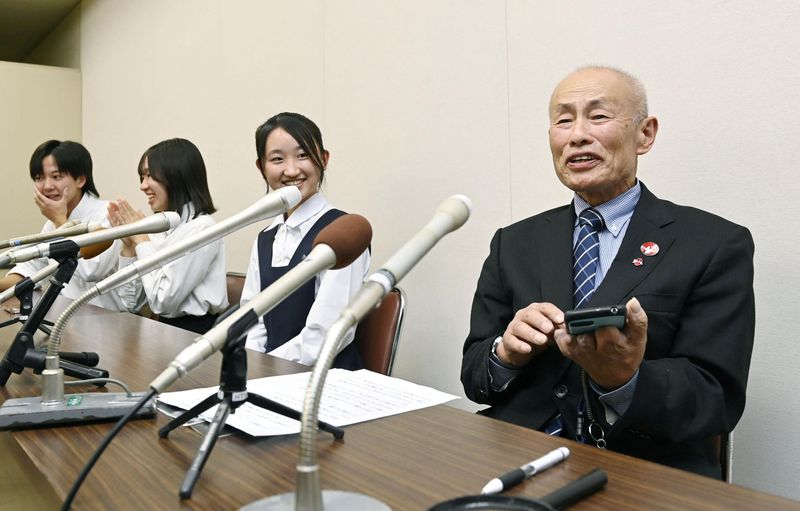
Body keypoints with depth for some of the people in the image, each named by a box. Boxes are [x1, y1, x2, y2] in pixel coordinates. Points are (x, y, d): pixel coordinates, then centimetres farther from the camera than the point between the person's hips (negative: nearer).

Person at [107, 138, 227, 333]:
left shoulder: (200, 228, -15)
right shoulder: (159, 228, 6)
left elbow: (163, 302, -19)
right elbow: (132, 302, 6)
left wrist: (141, 240, -11)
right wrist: (129, 245, -3)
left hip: (197, 334, -6)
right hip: (166, 330, 6)